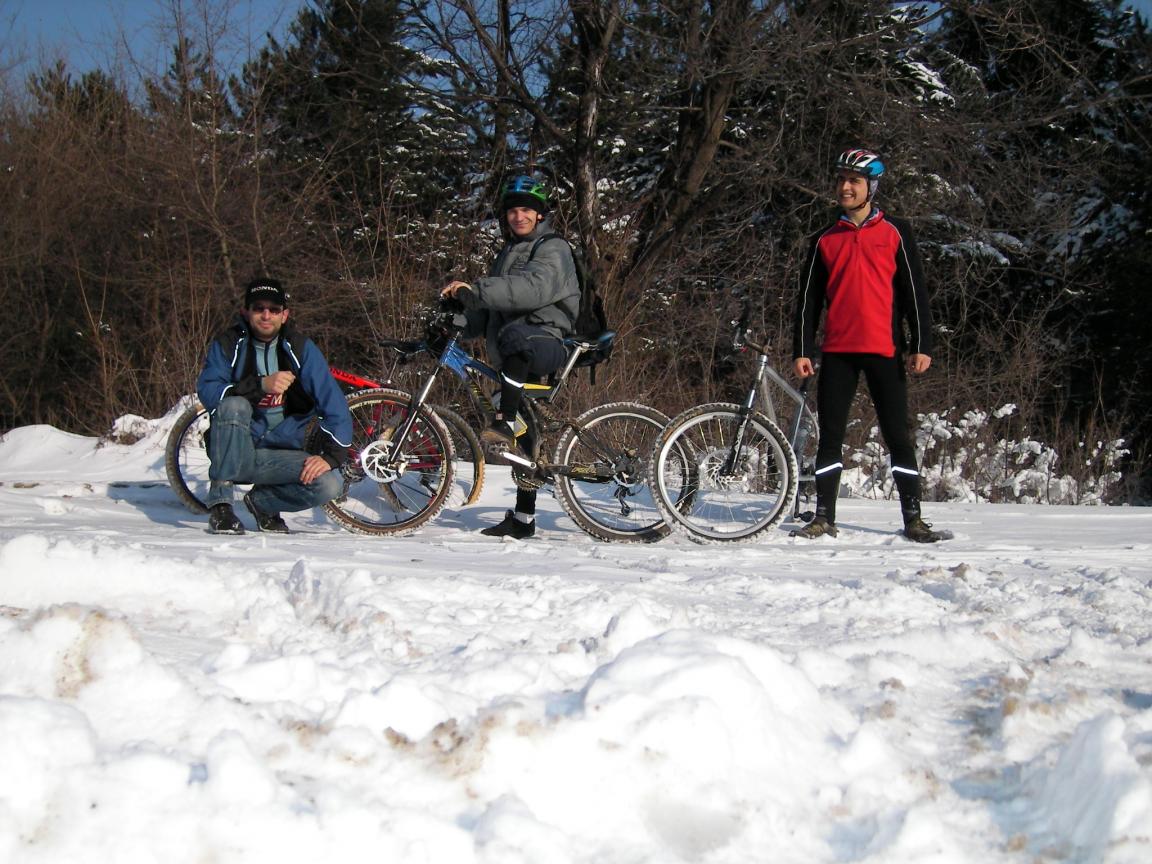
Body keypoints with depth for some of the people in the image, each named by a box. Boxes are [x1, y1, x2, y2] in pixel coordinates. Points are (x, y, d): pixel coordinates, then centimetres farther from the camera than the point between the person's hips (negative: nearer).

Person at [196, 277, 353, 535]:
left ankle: (262, 500, 5)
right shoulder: (227, 344, -1)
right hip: (235, 452, -1)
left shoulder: (300, 349, 1)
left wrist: (331, 455, -20)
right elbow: (207, 392, -18)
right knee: (233, 405, -32)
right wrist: (260, 385, -31)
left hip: (280, 454, 2)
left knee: (330, 484, -25)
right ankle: (219, 502, -22)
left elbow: (334, 405, -5)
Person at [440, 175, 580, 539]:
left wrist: (475, 290, -33)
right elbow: (490, 306, 30)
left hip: (545, 341, -8)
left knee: (516, 335, -42)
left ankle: (504, 426, -47)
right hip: (517, 357, 8)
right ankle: (523, 519, 11)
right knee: (521, 440, 7)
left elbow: (534, 288, -24)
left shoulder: (552, 250, -2)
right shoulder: (509, 253, 26)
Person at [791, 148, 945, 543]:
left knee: (898, 436, -1)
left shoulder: (895, 233, 6)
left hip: (884, 350, -2)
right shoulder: (824, 240, 13)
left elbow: (914, 291, 3)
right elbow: (809, 299, 12)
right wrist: (802, 350, 4)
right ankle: (824, 518, 6)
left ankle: (913, 518, 3)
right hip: (838, 351, 2)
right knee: (830, 436, 1)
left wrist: (921, 345, -4)